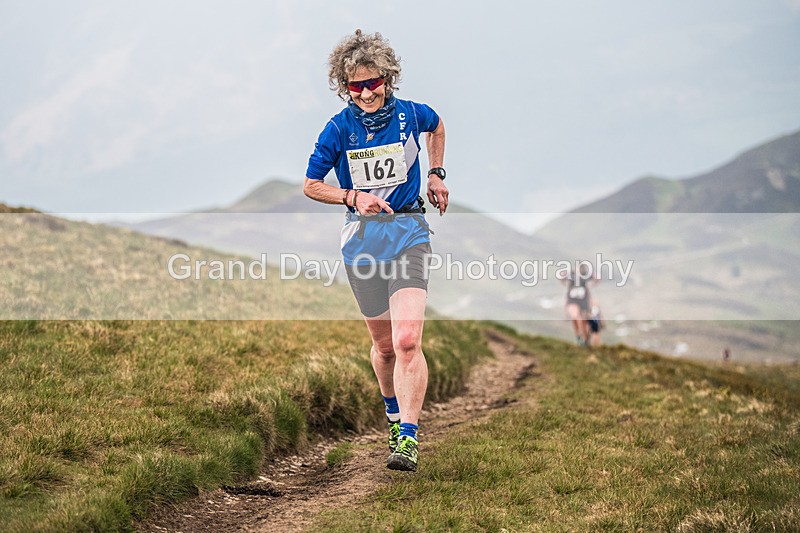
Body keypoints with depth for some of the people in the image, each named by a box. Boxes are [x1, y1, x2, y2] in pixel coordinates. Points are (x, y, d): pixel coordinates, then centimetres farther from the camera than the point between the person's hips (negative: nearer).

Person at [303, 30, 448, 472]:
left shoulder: (410, 115, -3)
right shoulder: (338, 129, -6)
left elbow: (437, 126, 22)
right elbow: (310, 186, 1)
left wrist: (436, 174, 15)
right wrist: (353, 197, -14)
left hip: (408, 233, -1)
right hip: (361, 237, 1)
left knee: (407, 340, -18)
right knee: (384, 344, 12)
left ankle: (408, 437, -16)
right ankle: (393, 410, 41)